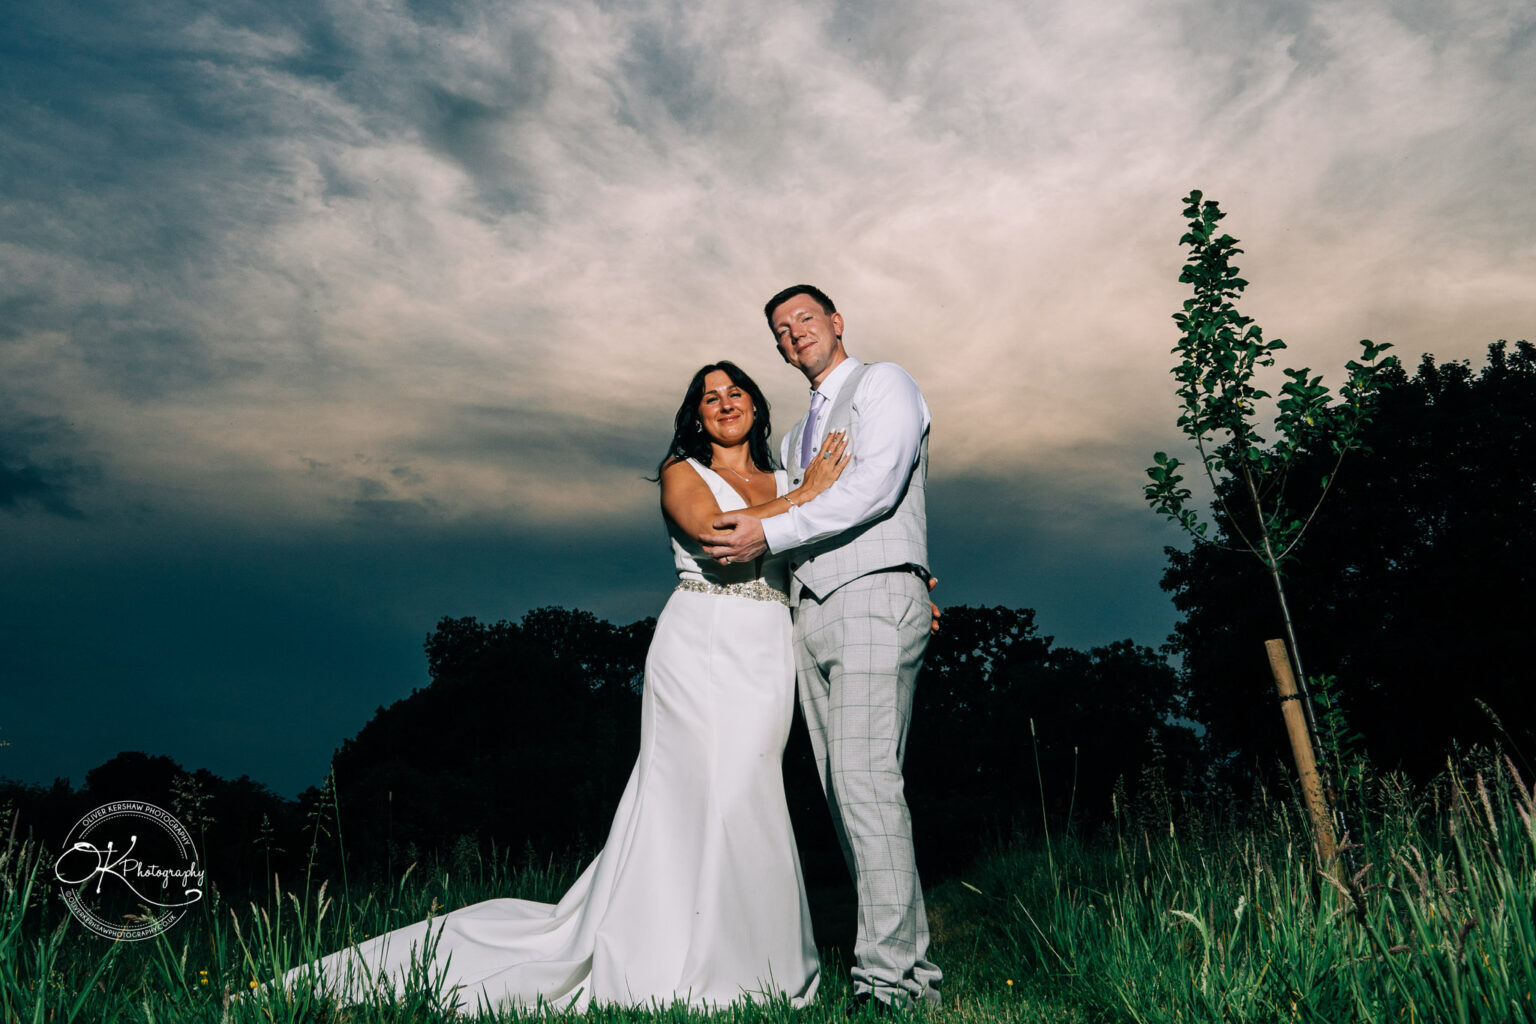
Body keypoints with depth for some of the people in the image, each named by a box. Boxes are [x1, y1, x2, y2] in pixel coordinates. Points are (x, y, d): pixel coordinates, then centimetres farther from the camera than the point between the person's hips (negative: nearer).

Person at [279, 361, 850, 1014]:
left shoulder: (785, 483, 20)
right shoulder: (682, 473, 8)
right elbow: (714, 535, -12)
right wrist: (803, 497, -8)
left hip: (767, 662, 4)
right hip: (700, 648, -3)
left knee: (739, 804, -1)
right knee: (709, 799, -10)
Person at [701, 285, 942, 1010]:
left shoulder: (884, 383, 6)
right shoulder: (793, 439, 30)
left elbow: (875, 487, -10)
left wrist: (770, 533, -13)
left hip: (872, 597, -7)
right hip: (809, 614, 8)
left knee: (865, 779, -16)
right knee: (841, 790, 1)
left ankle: (888, 977, -11)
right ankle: (914, 965, 7)